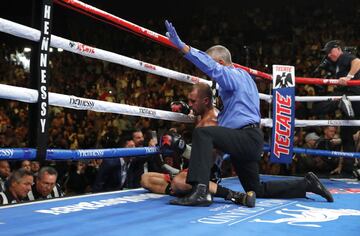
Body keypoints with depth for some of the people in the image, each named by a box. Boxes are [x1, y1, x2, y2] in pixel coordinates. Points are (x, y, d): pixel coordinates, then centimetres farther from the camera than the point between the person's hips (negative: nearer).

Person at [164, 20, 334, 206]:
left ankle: (201, 191, -40)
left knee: (202, 133, -28)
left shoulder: (233, 75, -8)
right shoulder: (242, 76, 23)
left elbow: (210, 66, -28)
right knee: (256, 190, 22)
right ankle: (306, 184, 29)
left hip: (247, 137, -11)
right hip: (249, 141, 11)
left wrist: (181, 46, -37)